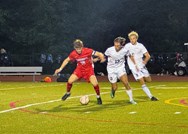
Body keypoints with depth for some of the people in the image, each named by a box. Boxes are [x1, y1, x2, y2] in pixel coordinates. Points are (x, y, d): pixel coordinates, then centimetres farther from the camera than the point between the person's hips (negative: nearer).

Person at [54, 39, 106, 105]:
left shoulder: (88, 51, -26)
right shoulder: (73, 54, -16)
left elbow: (99, 54, -21)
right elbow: (67, 60, 3)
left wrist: (102, 58, -43)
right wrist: (60, 69, 0)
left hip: (89, 69, -3)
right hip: (79, 69, 3)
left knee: (95, 83, -20)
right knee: (70, 81, -10)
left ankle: (98, 97, 6)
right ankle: (68, 93, 21)